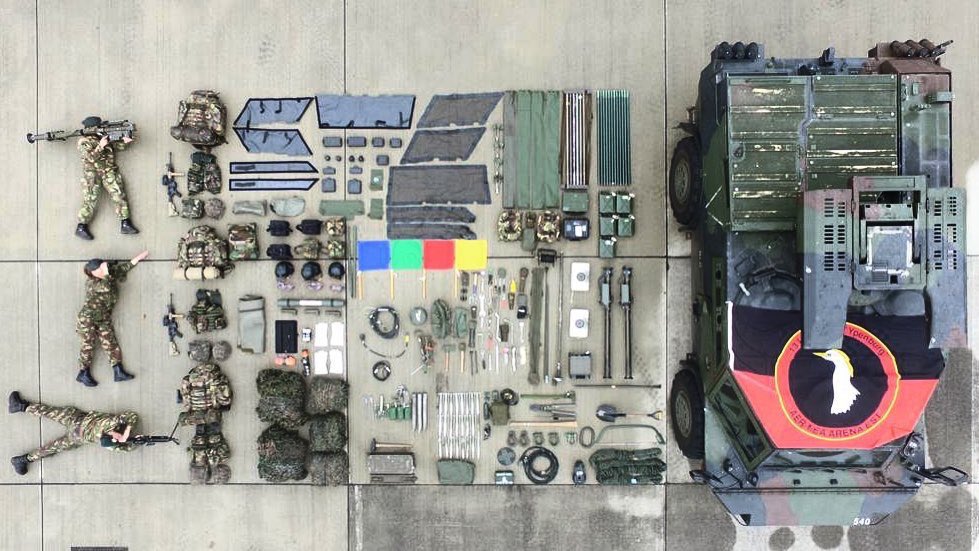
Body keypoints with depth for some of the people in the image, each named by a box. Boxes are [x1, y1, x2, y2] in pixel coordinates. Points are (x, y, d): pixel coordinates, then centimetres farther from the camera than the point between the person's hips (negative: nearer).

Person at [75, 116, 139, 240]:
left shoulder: (105, 136, 9)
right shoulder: (84, 142, -7)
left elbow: (116, 146, 12)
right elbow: (91, 157, -19)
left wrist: (124, 142, -8)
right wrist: (100, 145, -27)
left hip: (109, 172, 5)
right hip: (92, 174, -5)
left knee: (119, 196, -2)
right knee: (90, 201, -7)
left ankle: (125, 224, 4)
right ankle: (81, 228, 4)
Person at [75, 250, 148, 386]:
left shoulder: (111, 276, 4)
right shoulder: (91, 283, -15)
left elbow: (123, 268, 15)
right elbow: (105, 287, -32)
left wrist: (137, 258, 13)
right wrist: (106, 273, -27)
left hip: (104, 320, 6)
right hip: (88, 319, -6)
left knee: (111, 344, 2)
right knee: (88, 346, -2)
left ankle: (118, 372, 3)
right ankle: (83, 373, 10)